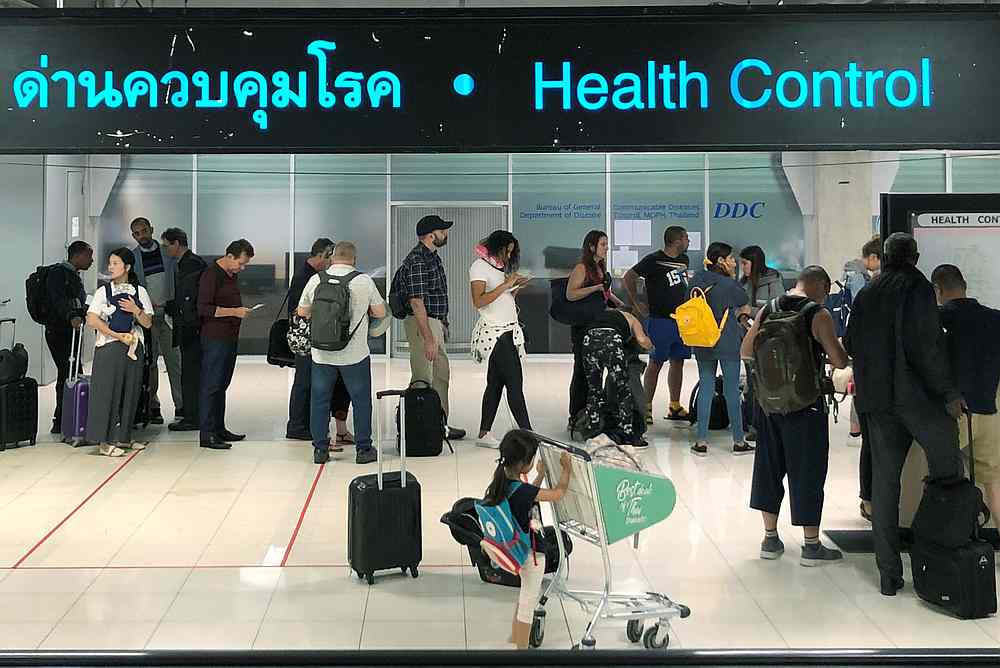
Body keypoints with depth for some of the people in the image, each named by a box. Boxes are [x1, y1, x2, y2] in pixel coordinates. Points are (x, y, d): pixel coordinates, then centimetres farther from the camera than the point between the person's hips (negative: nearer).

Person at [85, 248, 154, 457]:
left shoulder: (140, 291, 7)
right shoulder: (103, 291, 2)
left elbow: (148, 323, 5)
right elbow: (92, 320, -7)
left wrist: (136, 310, -13)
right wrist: (118, 335, -12)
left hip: (134, 347, 3)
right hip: (109, 347, -3)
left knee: (130, 392, 6)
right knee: (107, 391, -4)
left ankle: (123, 437, 17)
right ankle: (104, 442, -1)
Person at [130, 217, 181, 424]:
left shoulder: (167, 252, 7)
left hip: (168, 313, 1)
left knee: (174, 359, -1)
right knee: (149, 362, 2)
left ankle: (181, 405, 3)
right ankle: (153, 407, 9)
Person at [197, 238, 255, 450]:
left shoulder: (232, 274, 15)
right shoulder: (211, 274, -12)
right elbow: (203, 309, -18)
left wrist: (241, 310, 12)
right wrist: (233, 312, -19)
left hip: (230, 338, 9)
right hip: (214, 339, -9)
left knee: (222, 385, 14)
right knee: (211, 386, -5)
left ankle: (219, 429, 21)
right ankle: (207, 435, -2)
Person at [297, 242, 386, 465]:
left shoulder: (316, 280, -1)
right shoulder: (364, 281, -6)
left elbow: (302, 312, 8)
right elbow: (380, 312, 1)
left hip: (321, 354, 2)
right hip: (355, 354, -2)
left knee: (320, 401, 13)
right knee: (361, 401, 10)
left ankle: (320, 449, 16)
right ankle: (363, 449, 13)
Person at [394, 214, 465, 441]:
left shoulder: (432, 256, 13)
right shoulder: (417, 261, -19)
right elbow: (416, 303, -23)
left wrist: (442, 325, 22)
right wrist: (428, 339, -25)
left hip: (435, 322, 11)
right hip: (422, 324, -11)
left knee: (441, 375, 16)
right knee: (423, 379, -5)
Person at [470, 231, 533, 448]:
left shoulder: (498, 266, 21)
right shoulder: (479, 266, -6)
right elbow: (478, 301, -16)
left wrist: (515, 286, 7)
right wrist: (505, 285, -15)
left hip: (508, 331, 9)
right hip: (494, 332, -9)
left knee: (496, 382, 7)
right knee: (515, 383, -9)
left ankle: (484, 434, 10)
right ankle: (527, 432, -7)